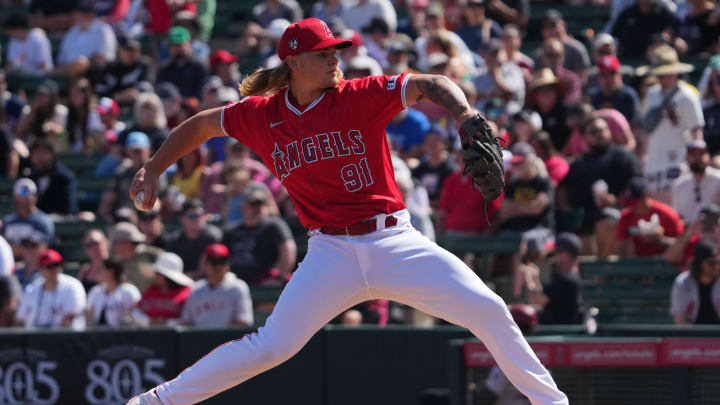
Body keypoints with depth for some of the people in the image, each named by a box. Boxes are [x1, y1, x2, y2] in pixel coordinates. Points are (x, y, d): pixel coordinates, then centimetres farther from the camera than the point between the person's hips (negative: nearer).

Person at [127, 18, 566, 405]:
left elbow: (430, 85, -12)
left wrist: (466, 115, -32)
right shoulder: (262, 115, 4)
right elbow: (201, 125, 20)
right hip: (332, 252, 0)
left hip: (395, 242, 0)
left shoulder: (359, 97, -2)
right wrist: (153, 169, 12)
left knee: (488, 310, -11)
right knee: (271, 346, -10)